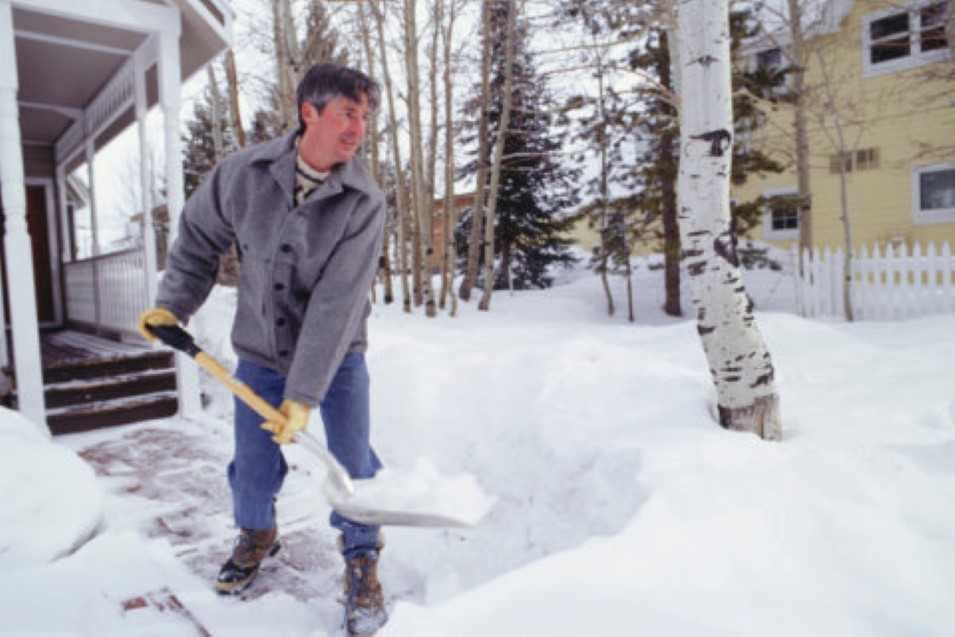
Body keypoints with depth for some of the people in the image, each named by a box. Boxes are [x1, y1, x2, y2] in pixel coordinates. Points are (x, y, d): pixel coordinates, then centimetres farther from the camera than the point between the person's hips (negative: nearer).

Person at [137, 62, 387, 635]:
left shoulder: (364, 203, -21)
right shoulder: (243, 173, -12)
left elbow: (336, 305, -26)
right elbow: (199, 236, 6)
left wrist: (304, 396, -26)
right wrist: (173, 305, 1)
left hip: (337, 356, -2)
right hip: (260, 353, 3)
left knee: (352, 463, -1)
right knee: (253, 468, 13)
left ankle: (361, 561, 23)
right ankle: (257, 536, 44)